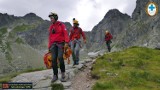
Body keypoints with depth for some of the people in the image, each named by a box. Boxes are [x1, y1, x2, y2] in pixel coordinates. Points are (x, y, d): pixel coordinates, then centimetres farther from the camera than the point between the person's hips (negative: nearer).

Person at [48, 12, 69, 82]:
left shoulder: (61, 25, 3)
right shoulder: (51, 27, 16)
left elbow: (65, 33, -5)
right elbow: (50, 37, 17)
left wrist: (66, 42, -18)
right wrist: (49, 46, 13)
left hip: (60, 43, -4)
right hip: (53, 44, 4)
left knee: (60, 57, -22)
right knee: (54, 59, -6)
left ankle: (63, 73, -7)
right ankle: (55, 75, 1)